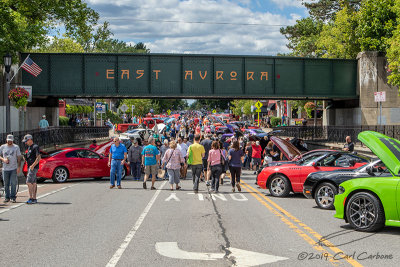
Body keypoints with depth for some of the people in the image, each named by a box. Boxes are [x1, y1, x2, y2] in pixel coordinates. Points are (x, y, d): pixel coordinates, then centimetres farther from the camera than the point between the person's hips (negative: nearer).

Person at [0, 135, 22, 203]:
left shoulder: (16, 147, 4)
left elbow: (19, 158, 3)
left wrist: (19, 167, -5)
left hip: (13, 168, -2)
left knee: (13, 183, -4)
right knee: (6, 184, 5)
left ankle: (13, 197, 1)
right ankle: (7, 197, 13)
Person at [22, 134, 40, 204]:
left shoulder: (35, 147, -11)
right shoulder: (29, 148, 19)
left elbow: (39, 157, -17)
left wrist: (32, 166, -21)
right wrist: (25, 158, 6)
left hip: (33, 168, -9)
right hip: (30, 167, 9)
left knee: (29, 182, -14)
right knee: (34, 183, 8)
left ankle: (31, 198, -14)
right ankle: (34, 199, 10)